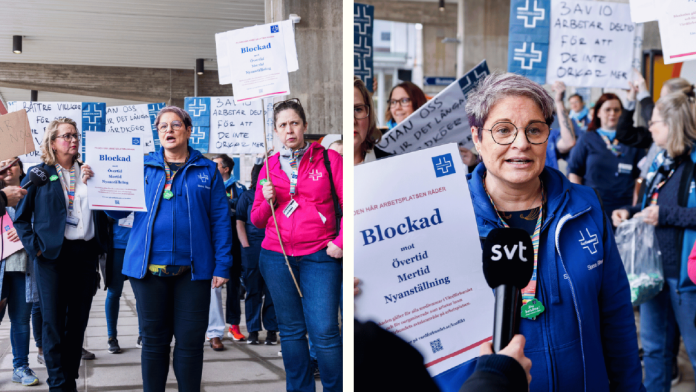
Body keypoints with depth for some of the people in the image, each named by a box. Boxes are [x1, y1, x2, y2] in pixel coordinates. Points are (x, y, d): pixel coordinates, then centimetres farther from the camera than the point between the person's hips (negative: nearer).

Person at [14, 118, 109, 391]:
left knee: (78, 321, 8)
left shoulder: (88, 173, 13)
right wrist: (34, 245, -7)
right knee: (53, 321, -3)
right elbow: (21, 215, 3)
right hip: (54, 255, -4)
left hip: (86, 253, 4)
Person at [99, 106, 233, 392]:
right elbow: (117, 211, 5)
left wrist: (222, 265, -4)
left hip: (192, 270, -1)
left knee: (190, 341, 3)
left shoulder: (207, 170, 7)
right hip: (149, 268, 1)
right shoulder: (143, 167, 10)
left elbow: (220, 219, 3)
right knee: (153, 341, 8)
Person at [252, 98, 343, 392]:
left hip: (320, 257, -3)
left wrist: (341, 242, -10)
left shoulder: (329, 159, 2)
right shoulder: (270, 167, 11)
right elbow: (257, 220, 14)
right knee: (291, 330, 9)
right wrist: (267, 201, -5)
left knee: (324, 332, -9)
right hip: (276, 257, 3)